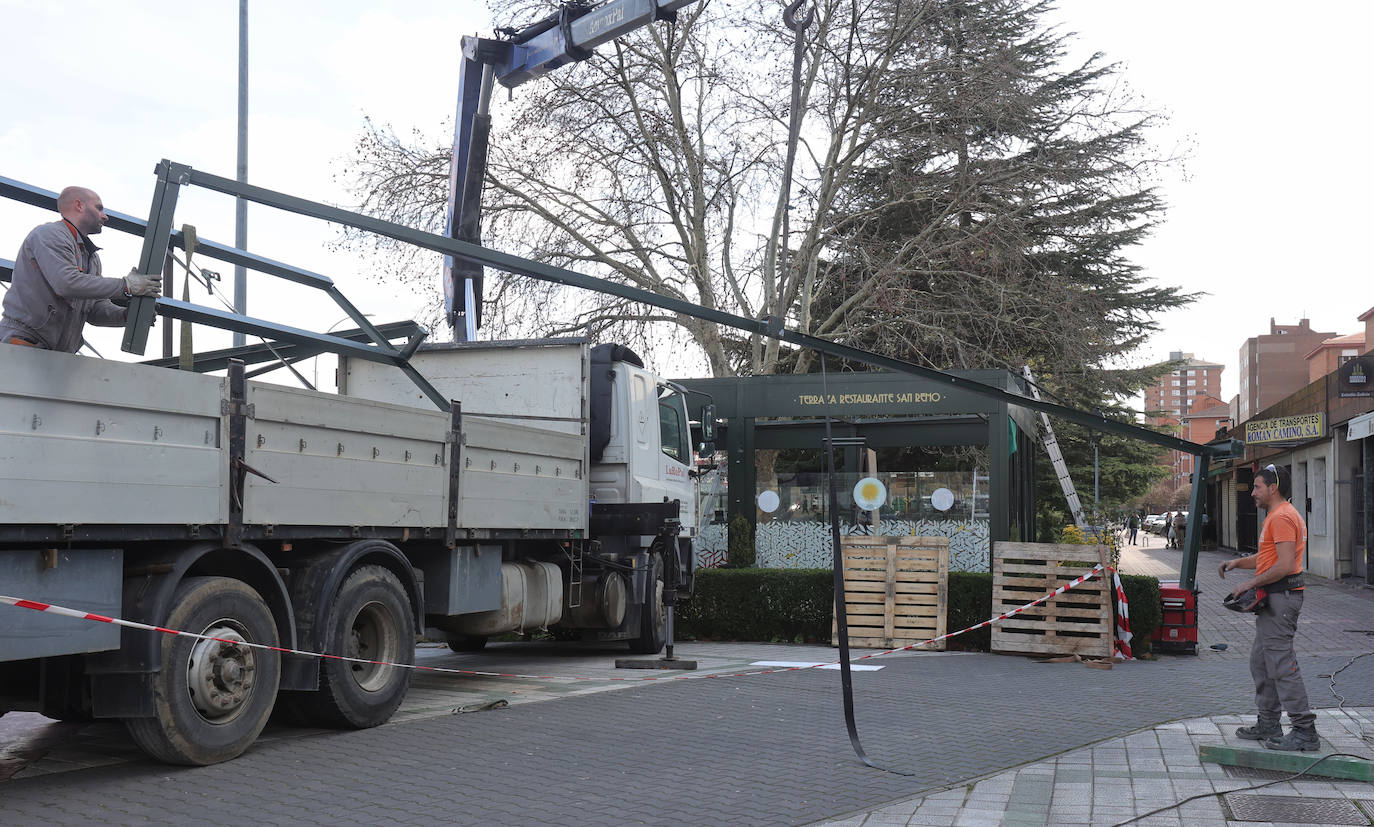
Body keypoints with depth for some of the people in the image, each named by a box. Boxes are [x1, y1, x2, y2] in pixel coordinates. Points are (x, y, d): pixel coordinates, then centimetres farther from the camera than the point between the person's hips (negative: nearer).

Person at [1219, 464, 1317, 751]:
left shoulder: (1282, 517, -16)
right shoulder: (1277, 516, 19)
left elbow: (1284, 565, -24)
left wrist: (1250, 584, -16)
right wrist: (1238, 562, 14)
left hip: (1280, 598, -11)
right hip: (1273, 599, 11)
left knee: (1281, 663, -10)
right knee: (1261, 662, 16)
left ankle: (1305, 732, -7)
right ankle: (1268, 725, 24)